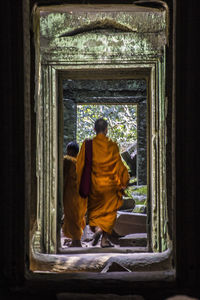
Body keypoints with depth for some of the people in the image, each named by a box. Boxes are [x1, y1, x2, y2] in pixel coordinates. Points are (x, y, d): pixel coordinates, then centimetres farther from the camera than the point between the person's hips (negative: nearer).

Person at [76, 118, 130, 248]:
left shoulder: (87, 145, -5)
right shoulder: (112, 146, -4)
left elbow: (80, 165, -2)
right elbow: (119, 165, 0)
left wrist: (81, 185, 7)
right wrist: (123, 183, 9)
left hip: (94, 184, 0)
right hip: (110, 184, 0)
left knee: (94, 210, 15)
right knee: (109, 210, 8)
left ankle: (97, 229, -11)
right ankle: (105, 239, 0)